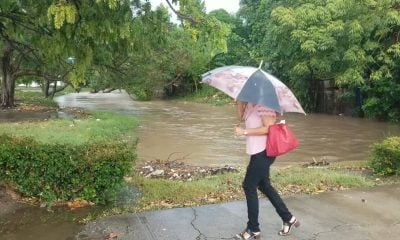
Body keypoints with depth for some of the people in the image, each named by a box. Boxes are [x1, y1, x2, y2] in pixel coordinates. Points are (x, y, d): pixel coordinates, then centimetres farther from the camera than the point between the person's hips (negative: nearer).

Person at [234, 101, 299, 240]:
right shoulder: (250, 105, 10)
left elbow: (268, 128, -24)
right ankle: (288, 219, 30)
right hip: (258, 151, 10)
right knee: (264, 186, 17)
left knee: (249, 186, -3)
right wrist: (240, 100, 2)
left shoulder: (264, 105, -18)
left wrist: (244, 132, -23)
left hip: (263, 152, -10)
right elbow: (242, 117, 16)